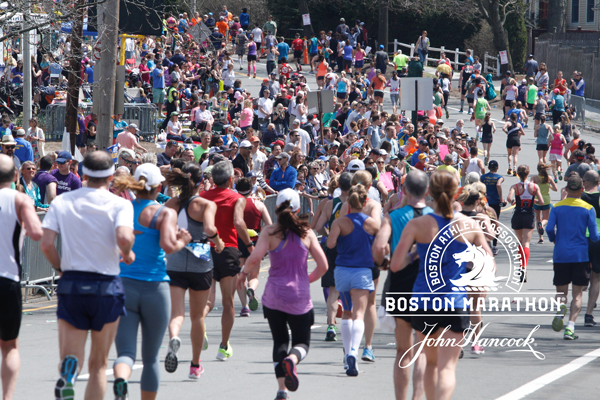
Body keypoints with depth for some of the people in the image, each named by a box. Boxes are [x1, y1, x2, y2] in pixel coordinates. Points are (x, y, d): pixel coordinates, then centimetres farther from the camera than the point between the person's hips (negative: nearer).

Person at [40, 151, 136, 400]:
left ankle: (68, 374, -32)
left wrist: (60, 267, 12)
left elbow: (46, 243, -5)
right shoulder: (120, 204, -5)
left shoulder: (62, 202, 4)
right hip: (106, 286, -1)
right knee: (98, 364, 12)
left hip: (71, 286, 1)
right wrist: (127, 254, 0)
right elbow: (123, 237, -22)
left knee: (70, 355, 4)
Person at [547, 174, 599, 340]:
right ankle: (570, 326, -9)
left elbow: (549, 228, -9)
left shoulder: (557, 207, 1)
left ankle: (561, 306, -21)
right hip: (581, 254, -1)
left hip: (560, 255, 1)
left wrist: (554, 240, 11)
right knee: (577, 293, 4)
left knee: (561, 290, 13)